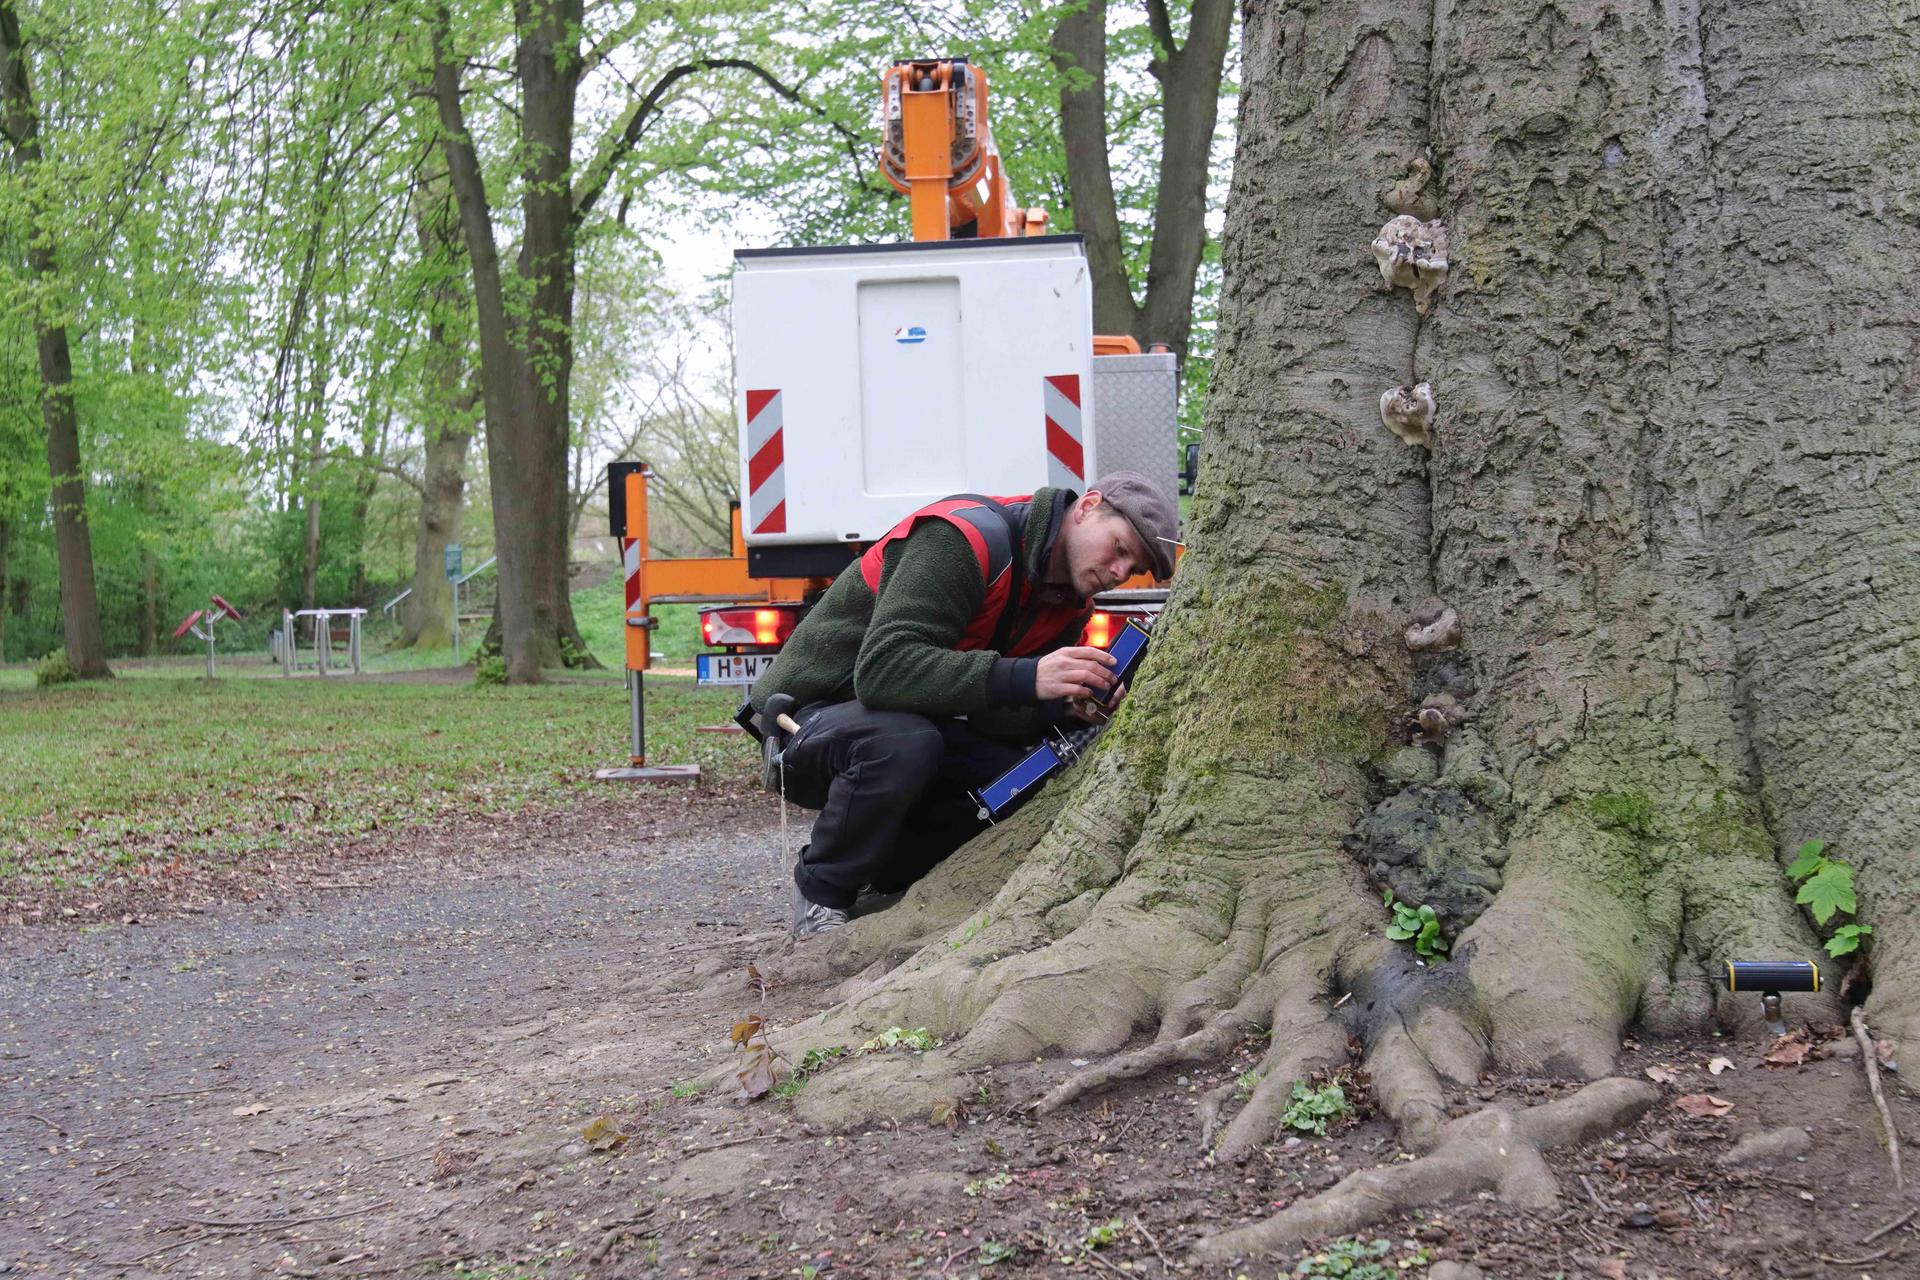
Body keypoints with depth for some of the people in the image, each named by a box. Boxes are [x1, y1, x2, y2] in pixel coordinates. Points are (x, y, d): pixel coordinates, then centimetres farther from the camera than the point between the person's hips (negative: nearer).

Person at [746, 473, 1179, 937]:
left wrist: (1065, 705, -23)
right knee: (903, 742, -39)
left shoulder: (1068, 602, 3)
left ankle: (887, 879, 6)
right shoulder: (966, 537, -26)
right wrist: (1026, 678, -44)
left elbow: (991, 713, -2)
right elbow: (881, 669, -38)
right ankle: (821, 892, -14)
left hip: (912, 729, 8)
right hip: (809, 716, -8)